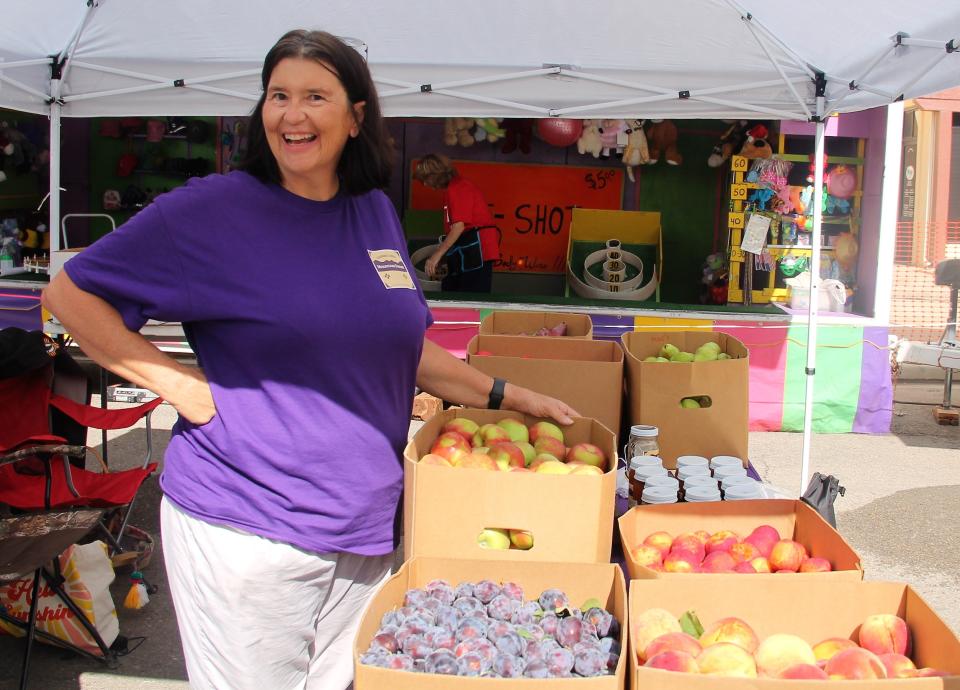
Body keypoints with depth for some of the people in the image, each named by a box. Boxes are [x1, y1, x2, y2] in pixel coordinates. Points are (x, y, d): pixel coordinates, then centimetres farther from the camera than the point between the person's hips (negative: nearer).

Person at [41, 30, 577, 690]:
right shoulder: (211, 209, -9)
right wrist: (178, 384, -14)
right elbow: (71, 294, -6)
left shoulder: (376, 213, 8)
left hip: (366, 527, 6)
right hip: (244, 530, -5)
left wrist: (507, 395, 15)